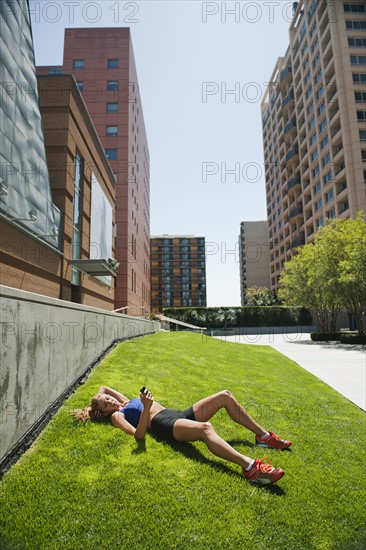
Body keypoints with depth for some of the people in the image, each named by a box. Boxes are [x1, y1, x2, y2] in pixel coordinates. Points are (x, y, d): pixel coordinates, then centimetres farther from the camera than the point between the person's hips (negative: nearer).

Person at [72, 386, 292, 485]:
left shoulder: (126, 401, 30)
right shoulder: (116, 415, 7)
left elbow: (103, 387, 46)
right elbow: (138, 434, -13)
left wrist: (101, 396, 29)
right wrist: (146, 408, -24)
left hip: (179, 414, 9)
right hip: (164, 425, -9)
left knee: (225, 396, -8)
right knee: (205, 428, -41)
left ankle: (264, 436, -6)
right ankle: (251, 468, -53)